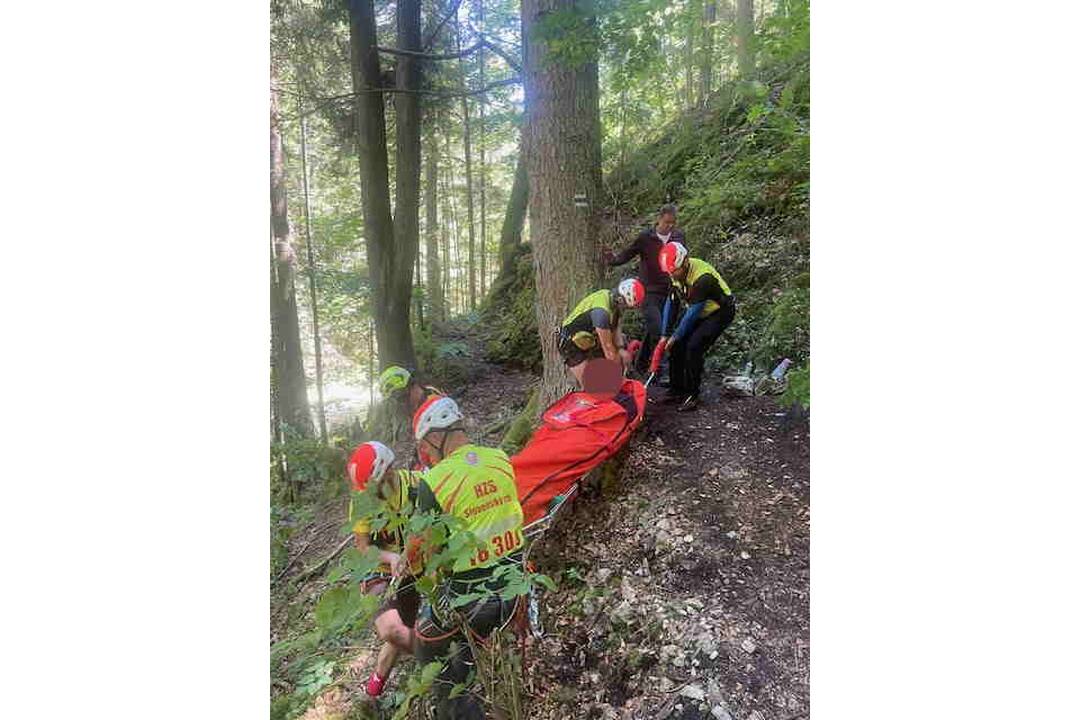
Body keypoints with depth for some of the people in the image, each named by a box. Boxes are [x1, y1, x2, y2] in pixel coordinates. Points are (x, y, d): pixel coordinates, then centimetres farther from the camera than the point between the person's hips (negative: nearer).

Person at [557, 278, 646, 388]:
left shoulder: (612, 298, -8)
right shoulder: (602, 310, -35)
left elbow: (615, 328, 4)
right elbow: (607, 346, -27)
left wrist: (621, 349, -13)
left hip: (589, 341, 9)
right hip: (572, 345, -9)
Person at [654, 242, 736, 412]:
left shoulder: (703, 277, -34)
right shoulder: (677, 273, -11)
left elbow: (693, 312, -28)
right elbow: (670, 302, -4)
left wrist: (675, 336, -19)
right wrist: (664, 335, -6)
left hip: (720, 312, -8)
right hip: (699, 311, 8)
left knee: (694, 347, -20)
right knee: (677, 346, -2)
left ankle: (692, 395, -8)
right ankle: (677, 390, 10)